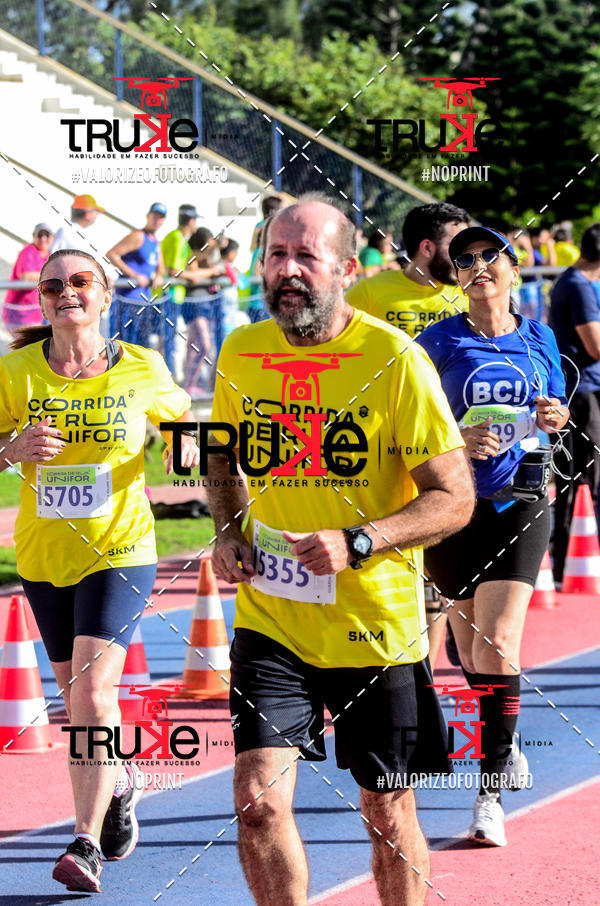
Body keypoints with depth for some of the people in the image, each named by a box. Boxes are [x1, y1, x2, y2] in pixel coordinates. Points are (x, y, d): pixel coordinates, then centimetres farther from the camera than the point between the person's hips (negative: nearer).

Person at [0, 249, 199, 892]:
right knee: (78, 699, 15)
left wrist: (186, 444, -9)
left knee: (92, 693, -17)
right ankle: (119, 784, 45)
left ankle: (86, 843, -15)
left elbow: (181, 417, 14)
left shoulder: (142, 370, -4)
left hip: (120, 550, -3)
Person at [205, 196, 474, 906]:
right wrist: (228, 533, 2)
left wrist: (357, 544, -23)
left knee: (389, 817, 8)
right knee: (259, 801, -12)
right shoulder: (240, 352, 1)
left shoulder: (395, 359, -12)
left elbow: (455, 498, -10)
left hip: (376, 626, -2)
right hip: (269, 618, 3)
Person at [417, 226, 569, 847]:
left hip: (520, 503, 0)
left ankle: (490, 791, -11)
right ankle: (502, 745, 37)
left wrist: (554, 417, -5)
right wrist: (456, 442, -22)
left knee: (497, 645, -13)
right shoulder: (438, 343, -1)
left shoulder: (539, 340, 6)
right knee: (471, 647, 10)